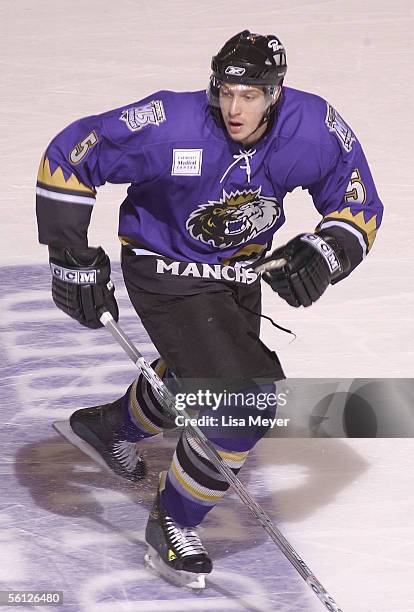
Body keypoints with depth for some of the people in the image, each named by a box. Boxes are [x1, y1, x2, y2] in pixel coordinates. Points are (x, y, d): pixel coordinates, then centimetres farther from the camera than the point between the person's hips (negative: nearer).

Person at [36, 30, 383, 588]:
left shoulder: (316, 129, -22)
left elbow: (359, 208, -8)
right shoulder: (172, 127, -33)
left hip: (239, 271, 6)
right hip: (167, 272, -6)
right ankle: (172, 525, 2)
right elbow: (68, 155, -23)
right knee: (247, 400, -18)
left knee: (200, 375, 29)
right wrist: (72, 258, -24)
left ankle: (111, 427, 61)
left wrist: (322, 254, -28)